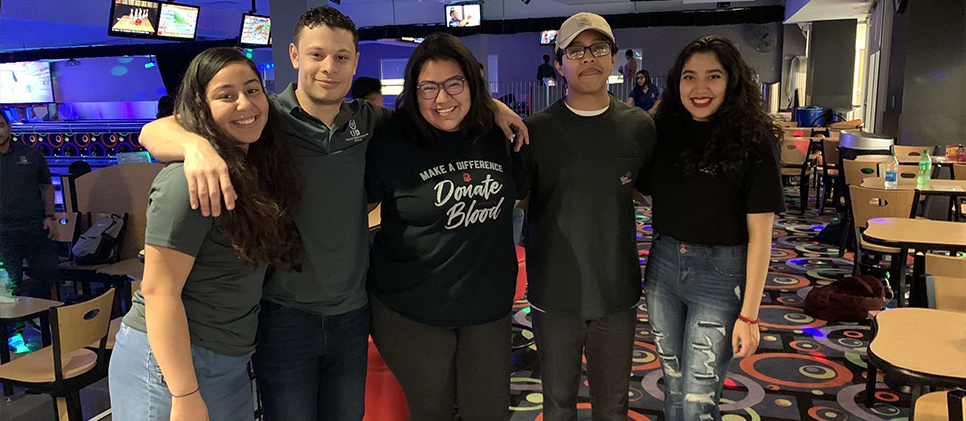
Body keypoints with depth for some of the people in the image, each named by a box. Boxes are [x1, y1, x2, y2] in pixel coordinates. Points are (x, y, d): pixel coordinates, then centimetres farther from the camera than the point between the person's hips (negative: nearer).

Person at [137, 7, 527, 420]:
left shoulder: (369, 121, 1)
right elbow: (154, 133, -14)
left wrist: (488, 104, 3)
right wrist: (196, 144, -37)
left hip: (352, 312, 4)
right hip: (284, 315, -3)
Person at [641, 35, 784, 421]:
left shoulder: (752, 142, -10)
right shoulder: (664, 132, 1)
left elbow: (759, 233, -10)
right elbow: (645, 192, 11)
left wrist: (748, 314, -12)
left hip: (720, 274, -4)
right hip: (663, 266, 4)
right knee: (674, 388, 17)